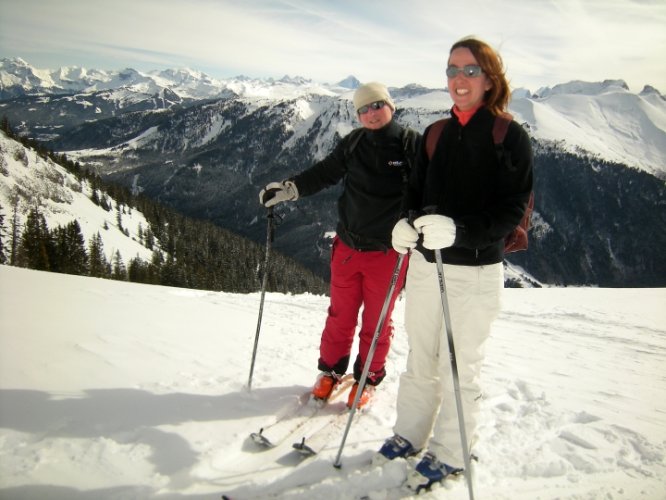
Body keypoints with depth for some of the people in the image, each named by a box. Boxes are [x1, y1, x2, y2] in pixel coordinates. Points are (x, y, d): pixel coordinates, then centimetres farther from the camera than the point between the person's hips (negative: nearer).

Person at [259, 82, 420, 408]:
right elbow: (323, 173, 12)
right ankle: (331, 370, 34)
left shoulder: (411, 143, -5)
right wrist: (288, 189, 1)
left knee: (376, 322, 9)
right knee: (340, 315, 14)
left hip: (388, 251, -3)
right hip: (347, 247, 3)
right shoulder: (353, 143, 5)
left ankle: (368, 378, 30)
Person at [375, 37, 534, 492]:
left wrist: (457, 230, -27)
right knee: (420, 359, 16)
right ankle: (410, 434, 36)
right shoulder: (435, 133, 9)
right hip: (425, 262, 5)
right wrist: (406, 224, -7)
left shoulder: (511, 137, -7)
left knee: (459, 368, 6)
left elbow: (512, 210, -12)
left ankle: (449, 455, 26)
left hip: (476, 270, -5)